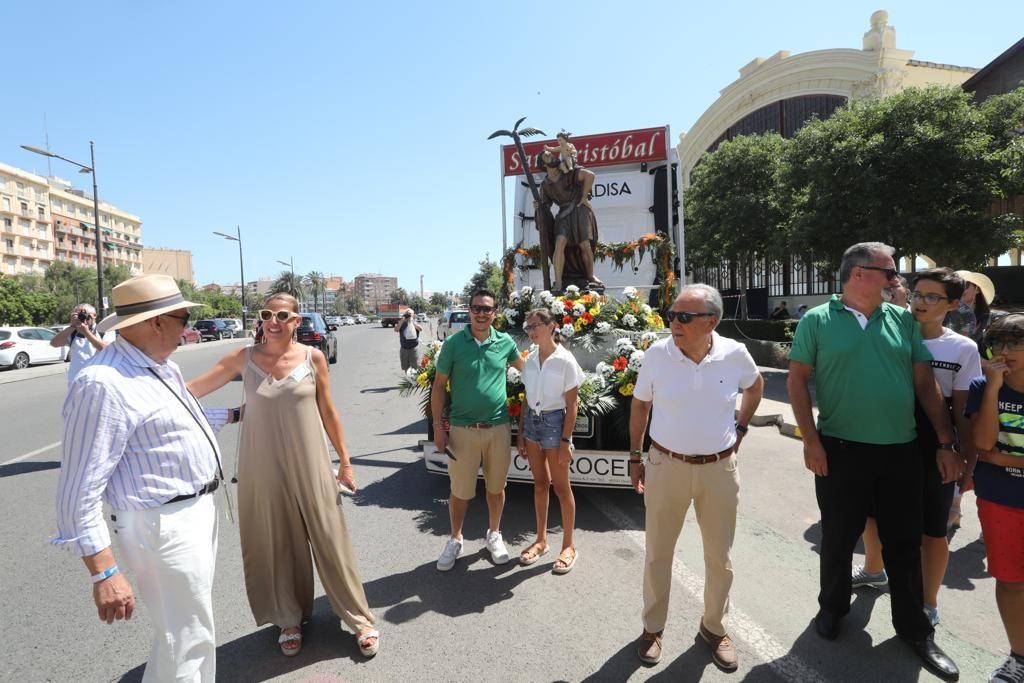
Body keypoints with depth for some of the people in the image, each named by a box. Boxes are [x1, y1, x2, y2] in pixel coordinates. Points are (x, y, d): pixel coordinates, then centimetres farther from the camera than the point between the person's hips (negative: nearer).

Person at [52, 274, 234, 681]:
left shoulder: (163, 367, 5)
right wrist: (104, 572, -23)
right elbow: (80, 492, -23)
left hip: (199, 510, 10)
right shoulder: (104, 384, -24)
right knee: (185, 642, 6)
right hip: (165, 527, -9)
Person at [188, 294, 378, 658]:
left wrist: (345, 461, 3)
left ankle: (360, 619, 23)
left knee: (329, 539, 7)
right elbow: (193, 388, 0)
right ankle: (290, 619, 36)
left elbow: (328, 413, 1)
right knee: (275, 543, 13)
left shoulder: (313, 357, -4)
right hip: (262, 468, 1)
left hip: (309, 466, -1)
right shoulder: (244, 358, -2)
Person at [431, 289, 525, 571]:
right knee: (460, 490, 9)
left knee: (496, 487, 15)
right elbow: (439, 385, -1)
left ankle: (494, 534, 38)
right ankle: (455, 540, 32)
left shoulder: (505, 342, 1)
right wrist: (438, 426, -5)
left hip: (498, 428, 2)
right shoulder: (453, 343, -5)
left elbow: (524, 367, 21)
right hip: (462, 429, -2)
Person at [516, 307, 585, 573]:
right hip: (532, 420, 5)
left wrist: (565, 441, -13)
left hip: (554, 422, -5)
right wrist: (521, 434, 8)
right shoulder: (530, 360, 4)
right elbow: (527, 400, 10)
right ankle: (541, 540, 30)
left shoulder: (565, 361, -13)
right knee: (540, 484, 15)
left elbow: (571, 406, -11)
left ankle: (568, 546, 22)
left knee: (561, 487, 6)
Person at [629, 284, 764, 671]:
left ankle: (714, 627, 40)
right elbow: (639, 406, 2)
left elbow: (755, 386, 14)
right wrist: (635, 457, 4)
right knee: (658, 553, 12)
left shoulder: (735, 355, -9)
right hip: (666, 465, -1)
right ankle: (653, 627, 34)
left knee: (720, 557, 16)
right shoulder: (657, 355, -11)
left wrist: (741, 428, 8)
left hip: (720, 469, 1)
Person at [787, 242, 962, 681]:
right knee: (838, 538, 12)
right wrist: (810, 439, -12)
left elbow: (925, 383, 8)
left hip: (901, 451, 3)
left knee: (904, 543, 14)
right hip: (841, 450, -3)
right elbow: (797, 380, -5)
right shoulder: (818, 320, -4)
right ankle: (832, 608, 34)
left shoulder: (903, 320, 7)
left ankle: (914, 629, 32)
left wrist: (946, 442, 3)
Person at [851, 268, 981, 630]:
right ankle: (873, 570, 46)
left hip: (933, 451, -2)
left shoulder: (963, 349, -5)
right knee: (873, 513, 18)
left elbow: (963, 413, -3)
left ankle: (928, 605, 30)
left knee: (932, 530, 10)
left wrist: (969, 462, -5)